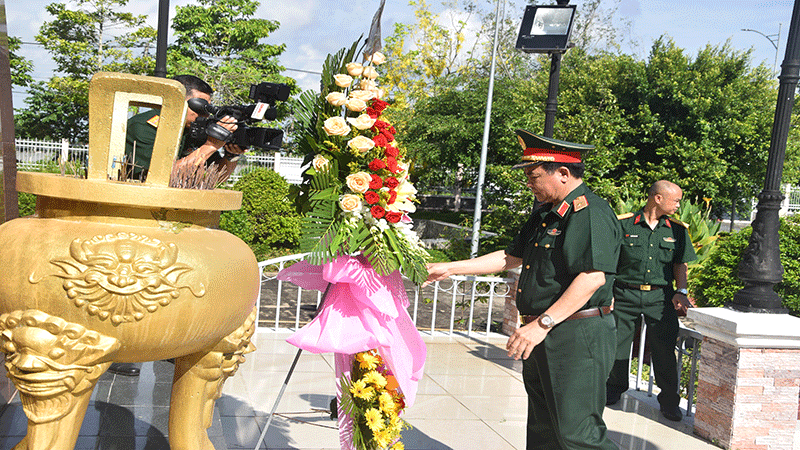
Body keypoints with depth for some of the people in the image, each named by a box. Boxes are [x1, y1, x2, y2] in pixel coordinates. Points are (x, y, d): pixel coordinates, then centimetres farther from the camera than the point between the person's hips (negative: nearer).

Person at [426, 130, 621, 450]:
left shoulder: (592, 214, -16)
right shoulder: (546, 214, 17)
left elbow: (593, 277, -26)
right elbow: (512, 257, 24)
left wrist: (543, 323, -28)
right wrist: (450, 268, 22)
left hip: (577, 339, -10)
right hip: (543, 339, 10)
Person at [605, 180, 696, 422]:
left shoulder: (677, 230, 8)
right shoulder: (624, 225, -1)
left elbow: (681, 264, 13)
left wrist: (680, 291, -1)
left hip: (660, 296, 1)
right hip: (625, 294, -1)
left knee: (665, 348, -2)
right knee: (617, 344, 6)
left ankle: (669, 401, 12)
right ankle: (613, 390, 28)